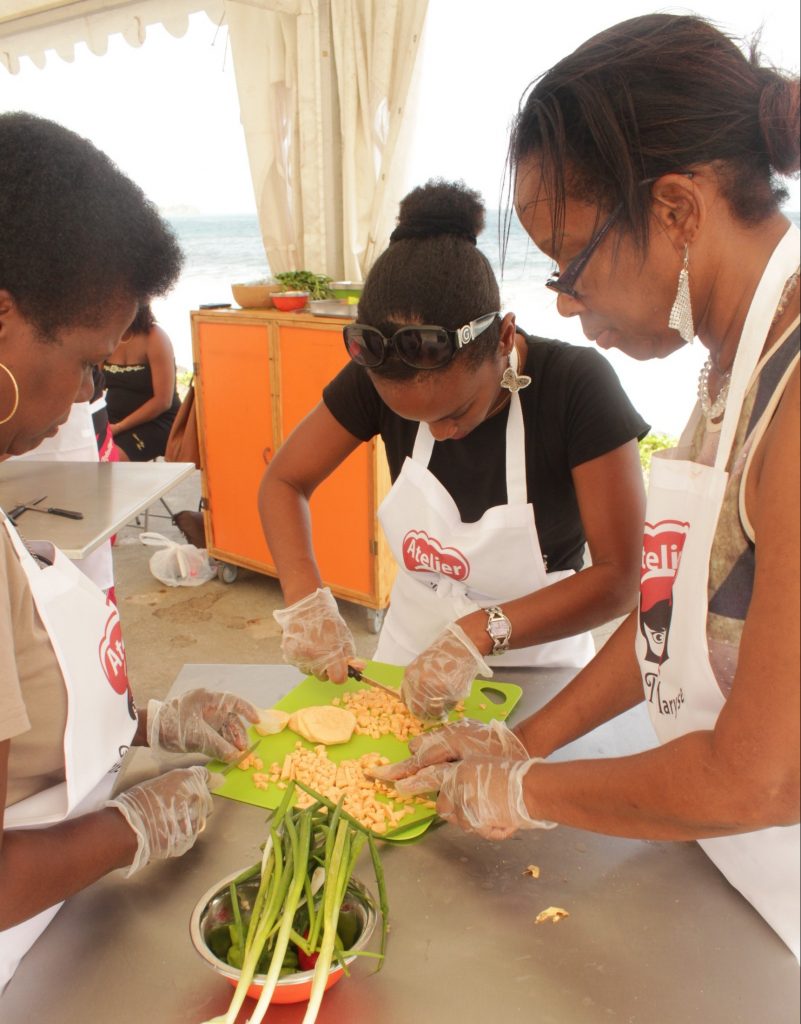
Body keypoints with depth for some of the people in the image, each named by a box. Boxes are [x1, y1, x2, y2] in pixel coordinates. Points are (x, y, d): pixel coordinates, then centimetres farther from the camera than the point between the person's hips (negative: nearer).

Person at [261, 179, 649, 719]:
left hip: (535, 664, -2)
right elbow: (284, 481, -7)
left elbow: (619, 577, -24)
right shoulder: (378, 376, -16)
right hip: (411, 649, 3)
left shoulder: (578, 385, -26)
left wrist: (481, 633, -35)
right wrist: (307, 597, -23)